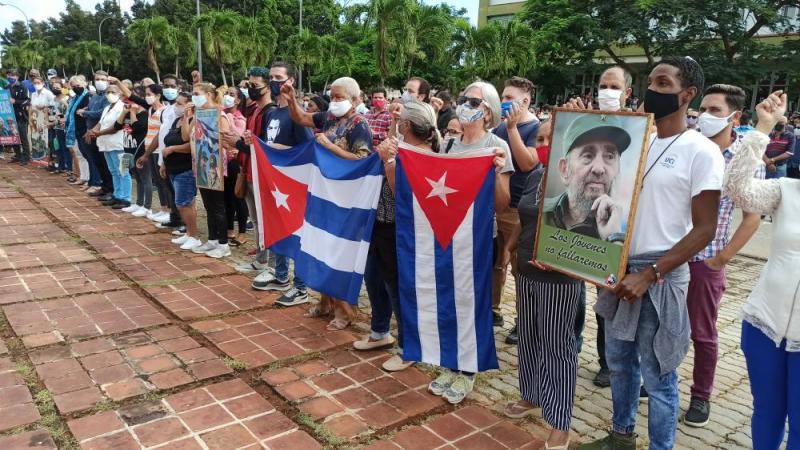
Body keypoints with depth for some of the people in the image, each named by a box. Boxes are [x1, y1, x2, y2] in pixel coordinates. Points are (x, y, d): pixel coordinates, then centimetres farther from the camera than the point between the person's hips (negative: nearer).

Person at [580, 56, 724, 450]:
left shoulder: (701, 152, -9)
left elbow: (703, 229, -12)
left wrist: (650, 274, -18)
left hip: (661, 277, -6)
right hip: (620, 268, 6)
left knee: (658, 374, 5)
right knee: (618, 360, 17)